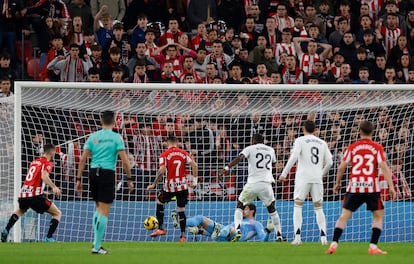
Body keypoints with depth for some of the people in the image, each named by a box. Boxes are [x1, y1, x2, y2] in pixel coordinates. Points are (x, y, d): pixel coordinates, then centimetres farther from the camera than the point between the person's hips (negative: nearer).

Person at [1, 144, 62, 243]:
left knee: (20, 210, 39)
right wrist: (54, 187, -32)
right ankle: (48, 238, -10)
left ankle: (5, 231, 25)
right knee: (57, 213, 4)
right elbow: (44, 176, -21)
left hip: (23, 194, 7)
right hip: (35, 195, -7)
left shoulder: (34, 161, 21)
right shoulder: (47, 163, -1)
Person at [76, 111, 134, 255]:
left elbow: (83, 159, 5)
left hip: (93, 172, 4)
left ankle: (96, 241, 15)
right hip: (107, 173, -4)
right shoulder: (116, 137, -2)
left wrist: (78, 179, 8)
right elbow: (124, 161, -7)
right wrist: (129, 179, 2)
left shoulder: (93, 136, 8)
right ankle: (97, 247, -3)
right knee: (104, 211, -1)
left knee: (98, 207, 21)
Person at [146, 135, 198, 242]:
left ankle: (161, 228, 16)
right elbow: (194, 165, -2)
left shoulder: (164, 155, -5)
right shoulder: (184, 153, 5)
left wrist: (154, 184, -6)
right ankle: (183, 236, 6)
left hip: (170, 186, -2)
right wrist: (194, 181, 5)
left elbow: (161, 171, -14)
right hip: (183, 186, 3)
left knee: (160, 202, 22)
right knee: (181, 209, 10)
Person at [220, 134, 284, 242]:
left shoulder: (251, 148, 6)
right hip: (266, 183, 3)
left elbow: (239, 158, -11)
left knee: (239, 206, 11)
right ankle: (279, 236, 14)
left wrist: (227, 168, -18)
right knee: (272, 209, 19)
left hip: (252, 183, -3)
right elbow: (274, 162, 36)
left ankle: (237, 230, -11)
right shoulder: (271, 150, 18)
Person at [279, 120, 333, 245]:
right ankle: (323, 236, -1)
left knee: (298, 206, 2)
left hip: (303, 177, -3)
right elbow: (329, 162, 11)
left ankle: (297, 236, -10)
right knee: (318, 207, 10)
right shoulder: (322, 143, 13)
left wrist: (284, 174, -10)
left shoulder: (300, 140, 1)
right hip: (317, 178, 3)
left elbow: (293, 157, -13)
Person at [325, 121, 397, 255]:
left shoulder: (352, 147, 6)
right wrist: (391, 187, -8)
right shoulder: (377, 148, 1)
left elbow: (341, 167, 7)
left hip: (354, 187, 1)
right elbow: (384, 167, -7)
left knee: (344, 215, 5)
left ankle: (334, 244, -5)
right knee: (378, 216, 11)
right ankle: (373, 246, 1)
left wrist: (337, 183, 21)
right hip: (372, 187, -1)